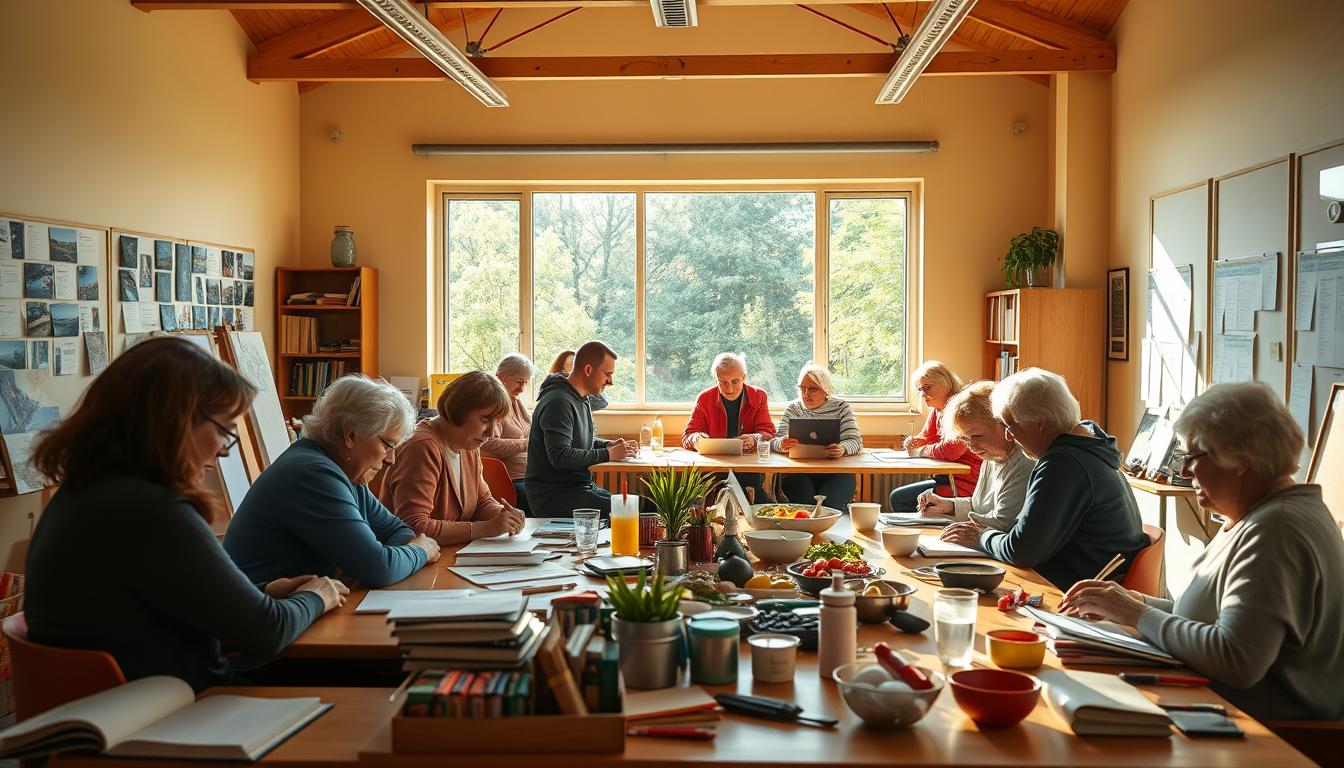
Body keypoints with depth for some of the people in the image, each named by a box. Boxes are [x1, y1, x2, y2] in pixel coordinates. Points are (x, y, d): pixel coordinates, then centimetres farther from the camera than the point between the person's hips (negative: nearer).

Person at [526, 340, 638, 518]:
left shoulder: (582, 400, 16)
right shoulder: (558, 402, -17)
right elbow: (560, 456, -26)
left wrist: (610, 445, 5)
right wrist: (608, 455, -20)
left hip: (580, 487, 10)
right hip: (552, 495, -10)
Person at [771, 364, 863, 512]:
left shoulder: (841, 408, 6)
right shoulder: (792, 409, 10)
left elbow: (855, 441, -4)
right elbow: (776, 441, 1)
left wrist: (843, 449, -29)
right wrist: (781, 445, -26)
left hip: (835, 473, 0)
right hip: (798, 472, 1)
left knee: (829, 505, -27)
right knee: (803, 504, -29)